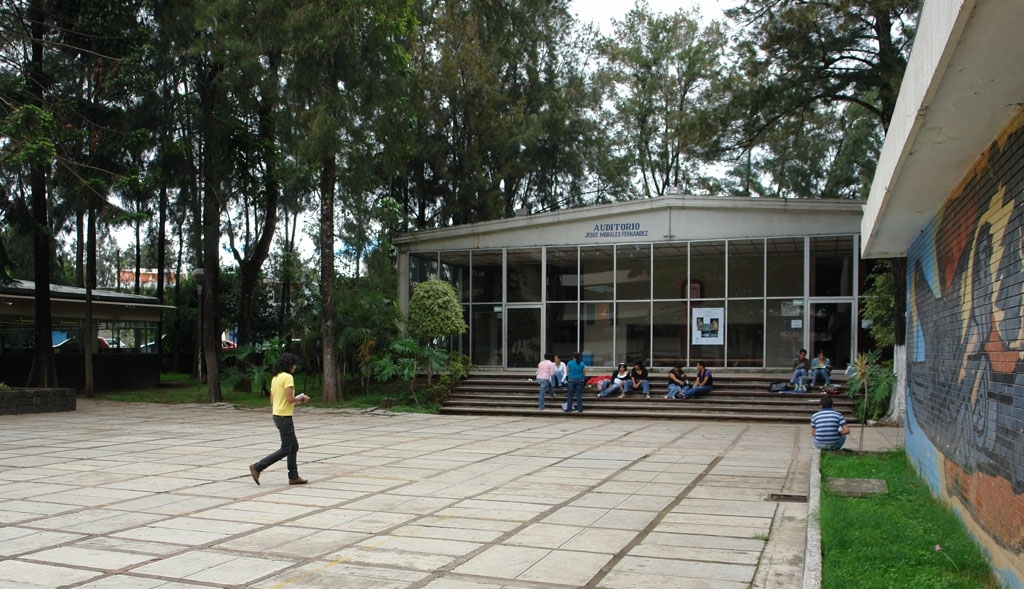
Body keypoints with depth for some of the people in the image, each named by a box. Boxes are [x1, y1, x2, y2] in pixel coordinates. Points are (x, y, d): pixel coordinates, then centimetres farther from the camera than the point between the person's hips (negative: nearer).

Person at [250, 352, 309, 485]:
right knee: (286, 449, -3)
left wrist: (295, 402, 16)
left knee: (294, 447, 14)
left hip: (277, 415, 10)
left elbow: (272, 401, 15)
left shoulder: (275, 378, 13)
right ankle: (257, 467, -3)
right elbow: (290, 399, -22)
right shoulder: (288, 377, -15)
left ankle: (293, 476, 17)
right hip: (285, 417, -10)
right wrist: (301, 399, -2)